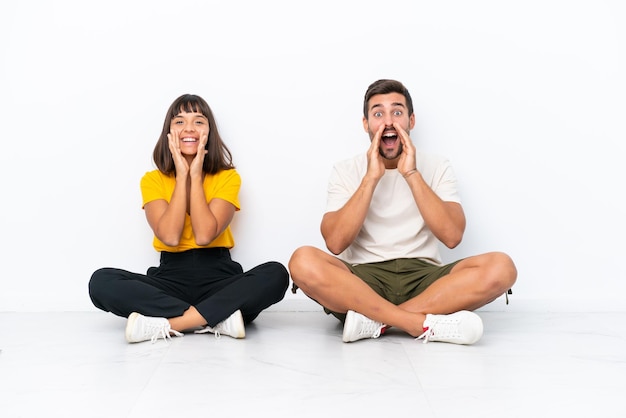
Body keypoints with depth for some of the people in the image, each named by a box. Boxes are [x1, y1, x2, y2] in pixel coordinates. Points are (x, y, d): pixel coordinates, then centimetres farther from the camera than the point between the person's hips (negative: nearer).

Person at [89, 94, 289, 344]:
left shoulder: (228, 177, 1)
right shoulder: (152, 180, 3)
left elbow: (204, 235, -15)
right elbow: (170, 236, -14)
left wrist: (195, 176, -11)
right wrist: (182, 176, -10)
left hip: (218, 277, -1)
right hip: (171, 277, 1)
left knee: (276, 274, -30)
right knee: (101, 281, -25)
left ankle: (167, 323, -30)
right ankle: (218, 317, -28)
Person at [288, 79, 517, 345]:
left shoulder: (437, 168, 7)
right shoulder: (346, 171, 6)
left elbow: (452, 236, -9)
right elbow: (335, 243, -9)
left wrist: (411, 173, -12)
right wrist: (371, 177, -13)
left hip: (423, 278, 1)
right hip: (364, 279, -1)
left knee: (500, 267, -25)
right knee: (304, 261, -31)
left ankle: (375, 321, -25)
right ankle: (427, 324, -30)